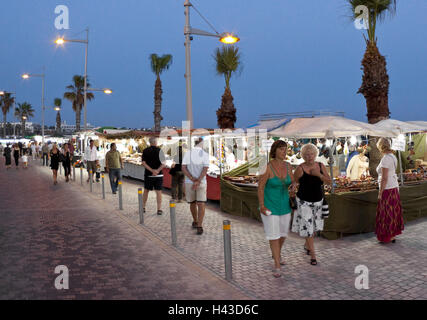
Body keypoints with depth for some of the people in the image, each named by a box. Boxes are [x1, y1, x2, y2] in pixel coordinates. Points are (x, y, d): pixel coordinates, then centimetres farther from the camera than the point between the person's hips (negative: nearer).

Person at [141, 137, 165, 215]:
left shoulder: (145, 151, 1)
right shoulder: (159, 150, -4)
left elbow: (143, 163, -7)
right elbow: (163, 164, -11)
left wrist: (152, 170, -13)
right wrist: (157, 171, -12)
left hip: (148, 174, 2)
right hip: (158, 175, -1)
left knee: (146, 191, 15)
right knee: (158, 192, 3)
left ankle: (143, 207, 22)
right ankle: (159, 209, 2)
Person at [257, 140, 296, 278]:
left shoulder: (287, 166, -3)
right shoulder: (267, 166, -20)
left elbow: (292, 183, 8)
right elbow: (260, 187, -16)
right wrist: (261, 206, -20)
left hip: (284, 204, 6)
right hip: (269, 205, -6)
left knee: (283, 232, 18)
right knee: (273, 234, -4)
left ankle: (276, 254, 45)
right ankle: (277, 265, 9)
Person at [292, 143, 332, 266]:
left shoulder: (321, 166, -8)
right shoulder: (300, 169, -20)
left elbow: (329, 182, -11)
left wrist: (318, 174, -28)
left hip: (318, 201, 5)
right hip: (304, 202, -4)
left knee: (314, 226, 18)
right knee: (307, 227, -3)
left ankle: (307, 245, 44)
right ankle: (313, 255, 10)